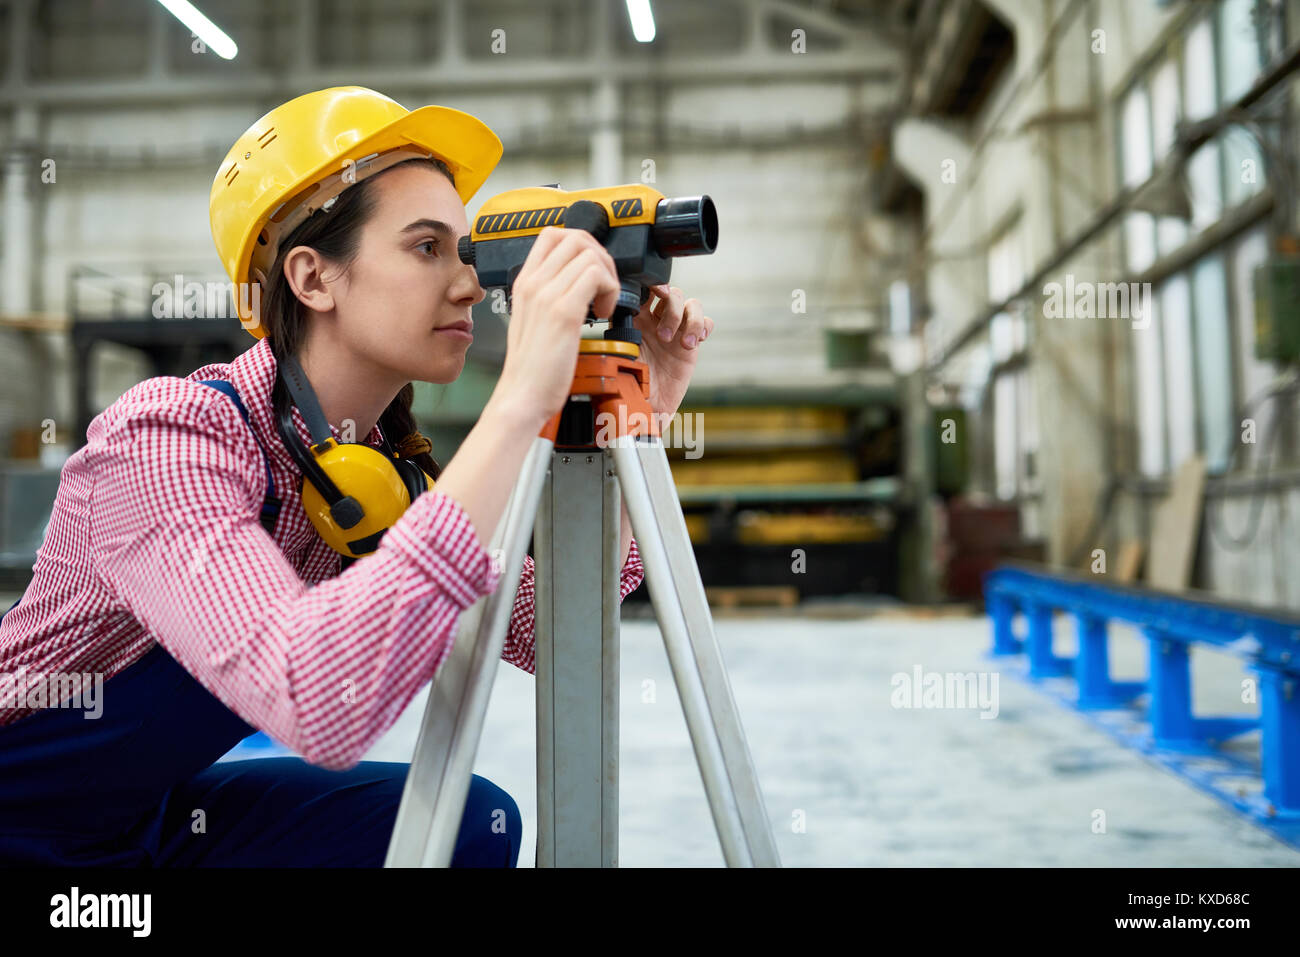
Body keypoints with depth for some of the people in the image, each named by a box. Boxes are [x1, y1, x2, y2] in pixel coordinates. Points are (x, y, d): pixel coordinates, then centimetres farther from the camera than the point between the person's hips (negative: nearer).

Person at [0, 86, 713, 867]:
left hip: (151, 814, 6)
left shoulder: (383, 460, -6)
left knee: (473, 821, -7)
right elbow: (320, 708, -46)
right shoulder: (165, 436, -30)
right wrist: (520, 402, -46)